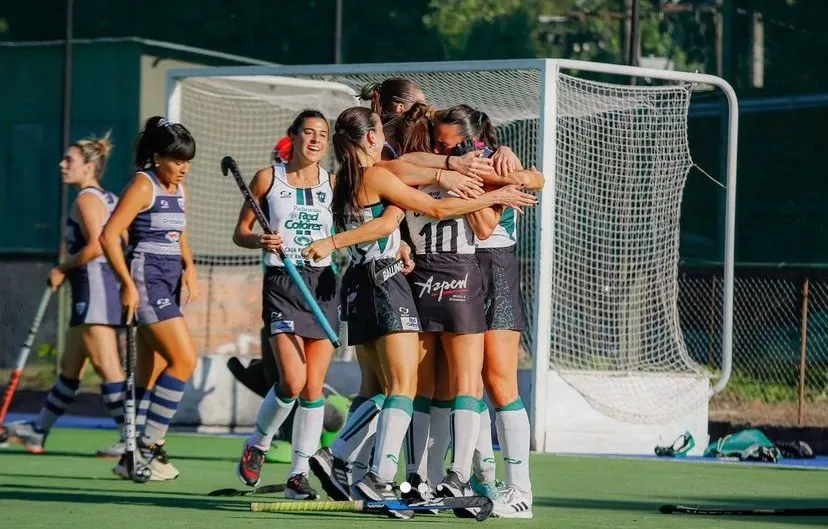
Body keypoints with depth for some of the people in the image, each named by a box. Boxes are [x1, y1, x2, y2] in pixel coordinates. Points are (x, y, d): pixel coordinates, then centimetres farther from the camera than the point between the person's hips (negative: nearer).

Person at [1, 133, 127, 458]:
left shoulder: (87, 199, -11)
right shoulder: (109, 200, 16)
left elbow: (96, 247, -22)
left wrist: (63, 269, -9)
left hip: (95, 288, -10)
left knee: (106, 367, -10)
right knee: (70, 368, 16)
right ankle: (38, 432, 25)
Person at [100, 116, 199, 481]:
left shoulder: (178, 188, 14)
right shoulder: (144, 185, -10)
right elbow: (109, 235, -15)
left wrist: (189, 267, 9)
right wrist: (127, 284, -17)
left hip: (170, 283, 8)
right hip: (145, 279, -8)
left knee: (151, 373, 8)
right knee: (184, 358, -16)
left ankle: (135, 458, 12)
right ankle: (149, 445, -10)